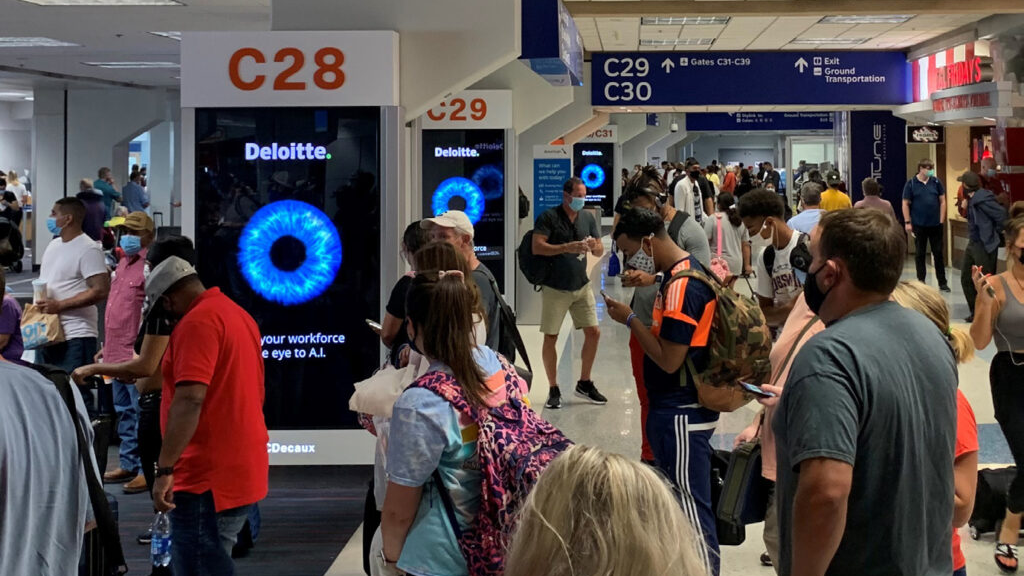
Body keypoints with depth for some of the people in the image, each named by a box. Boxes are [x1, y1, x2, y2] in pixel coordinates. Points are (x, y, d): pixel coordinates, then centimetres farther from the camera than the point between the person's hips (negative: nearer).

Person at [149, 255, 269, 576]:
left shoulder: (198, 321, -14)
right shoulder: (237, 314, 17)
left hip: (208, 478, -10)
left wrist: (164, 469, -23)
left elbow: (190, 399, -23)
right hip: (240, 470, 10)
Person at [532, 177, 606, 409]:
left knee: (593, 332, 3)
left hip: (582, 286, 5)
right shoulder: (549, 217, -9)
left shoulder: (588, 218, 6)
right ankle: (554, 390, 14)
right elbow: (537, 247, -18)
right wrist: (568, 247, -25)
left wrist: (595, 246, -15)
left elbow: (600, 252, 8)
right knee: (550, 337, 1)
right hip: (555, 288, -4)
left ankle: (584, 383, 20)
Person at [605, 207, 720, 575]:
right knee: (678, 500, 19)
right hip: (674, 408, 10)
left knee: (690, 506, -2)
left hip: (681, 413, -10)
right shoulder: (683, 273, 10)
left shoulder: (682, 286, -21)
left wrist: (630, 319, -13)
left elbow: (669, 359, -21)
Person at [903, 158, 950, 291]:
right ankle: (921, 282, 15)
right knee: (920, 254, 6)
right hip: (919, 225, -2)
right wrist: (907, 222, -6)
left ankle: (942, 283, 11)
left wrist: (941, 220, 0)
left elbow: (942, 201, 6)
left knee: (938, 253, 5)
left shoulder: (936, 182, 2)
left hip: (935, 225, 2)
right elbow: (906, 204, -1)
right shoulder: (911, 184, -3)